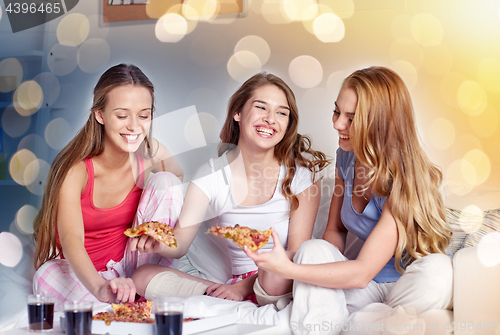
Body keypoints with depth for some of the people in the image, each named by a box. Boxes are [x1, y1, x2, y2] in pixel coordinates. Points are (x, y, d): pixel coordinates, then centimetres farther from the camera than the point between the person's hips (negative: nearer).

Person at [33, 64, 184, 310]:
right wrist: (100, 288, -56)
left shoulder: (152, 154, -12)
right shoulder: (76, 169, -23)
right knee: (48, 276, -36)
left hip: (129, 265, 3)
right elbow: (71, 241, -36)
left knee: (166, 181, -15)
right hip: (82, 275, -3)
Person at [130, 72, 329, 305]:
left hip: (286, 283, -3)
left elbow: (297, 250, -8)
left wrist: (244, 286, -16)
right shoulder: (212, 175, -1)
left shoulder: (304, 168, -6)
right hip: (238, 281, 4)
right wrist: (158, 243, -32)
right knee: (143, 276, -12)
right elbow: (179, 244, -8)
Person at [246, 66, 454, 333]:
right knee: (313, 249, -22)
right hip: (363, 285, 5)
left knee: (437, 270, -37)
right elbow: (335, 230, 9)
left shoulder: (403, 180, -25)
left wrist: (288, 269, -34)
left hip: (406, 285, -5)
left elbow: (362, 273, -27)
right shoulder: (347, 156, -1)